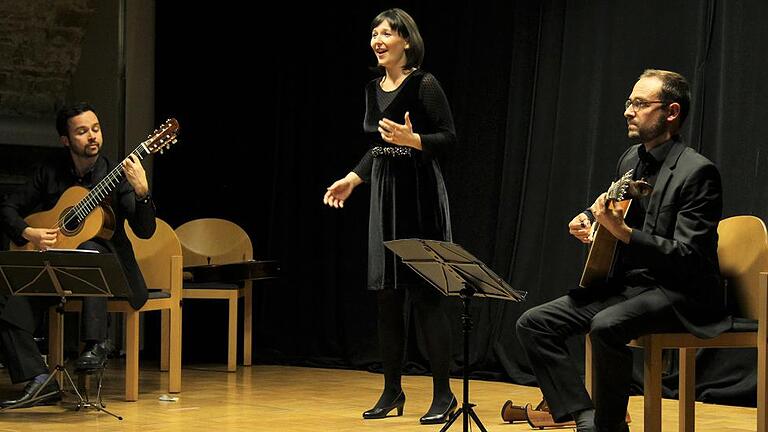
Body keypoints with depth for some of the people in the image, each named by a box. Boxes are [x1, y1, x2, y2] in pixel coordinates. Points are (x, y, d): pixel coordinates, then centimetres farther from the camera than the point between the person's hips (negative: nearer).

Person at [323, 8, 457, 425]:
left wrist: (411, 139, -26)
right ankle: (392, 390, 16)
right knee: (387, 295, 7)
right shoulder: (374, 89, 12)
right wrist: (351, 179, 17)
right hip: (384, 194, 7)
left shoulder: (423, 84, -9)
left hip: (419, 194, -7)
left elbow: (448, 137, -11)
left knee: (424, 295, -7)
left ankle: (444, 393, 0)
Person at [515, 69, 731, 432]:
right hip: (623, 283, 9)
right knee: (533, 324, -6)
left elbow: (686, 258, -21)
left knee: (606, 326, -36)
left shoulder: (697, 171, -14)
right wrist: (588, 219, 6)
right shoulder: (630, 159, 11)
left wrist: (622, 231, -31)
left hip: (678, 293, -8)